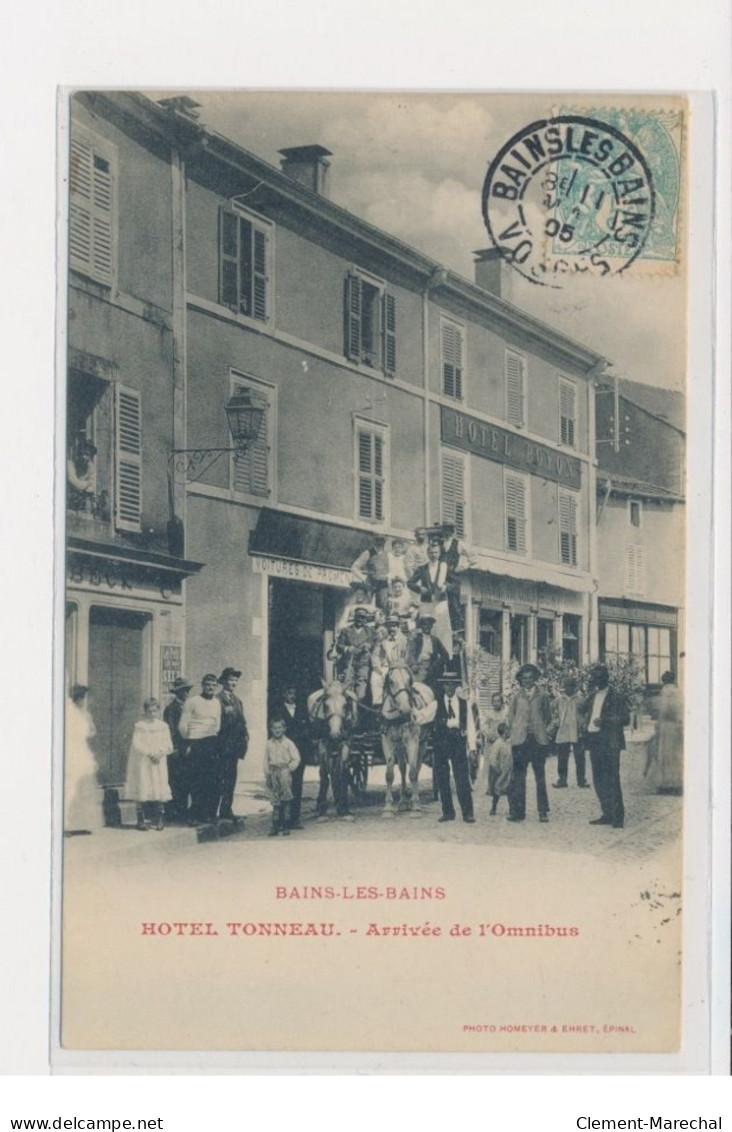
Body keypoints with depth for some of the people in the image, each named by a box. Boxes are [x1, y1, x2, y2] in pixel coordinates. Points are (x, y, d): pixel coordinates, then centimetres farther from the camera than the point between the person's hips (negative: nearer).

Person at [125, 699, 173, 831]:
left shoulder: (163, 726, 9)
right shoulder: (140, 726, 0)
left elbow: (168, 745, 5)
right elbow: (136, 744, -7)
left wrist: (160, 753, -13)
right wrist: (149, 753, -14)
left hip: (158, 762, 3)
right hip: (142, 762, -2)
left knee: (160, 788, -1)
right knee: (142, 789, -4)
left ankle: (159, 819, 6)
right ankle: (141, 819, 1)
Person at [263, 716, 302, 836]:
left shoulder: (288, 743, -1)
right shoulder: (269, 744, 8)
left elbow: (296, 758, -1)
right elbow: (266, 760, 12)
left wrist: (289, 768, -9)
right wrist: (267, 774, 7)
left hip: (285, 773, -3)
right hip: (273, 773, 3)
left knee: (285, 801, -1)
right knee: (275, 801, 3)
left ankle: (285, 826, 4)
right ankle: (275, 826, 6)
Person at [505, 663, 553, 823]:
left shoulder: (542, 696, 9)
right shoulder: (517, 697, 9)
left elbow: (548, 717, 15)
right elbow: (510, 717, 14)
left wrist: (541, 729, 6)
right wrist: (515, 731, 5)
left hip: (538, 739, 0)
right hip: (520, 739, 0)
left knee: (540, 775, 2)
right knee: (518, 776, -4)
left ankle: (543, 811, 6)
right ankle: (517, 811, -1)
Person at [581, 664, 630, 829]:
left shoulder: (615, 697, -6)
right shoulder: (592, 696, 14)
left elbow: (626, 718, -11)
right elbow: (582, 711, 31)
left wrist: (605, 720, -19)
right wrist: (585, 720, 12)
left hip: (610, 743, -7)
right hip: (594, 742, 7)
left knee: (612, 780, -8)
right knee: (599, 780, 9)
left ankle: (618, 817, -5)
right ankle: (608, 814, 15)